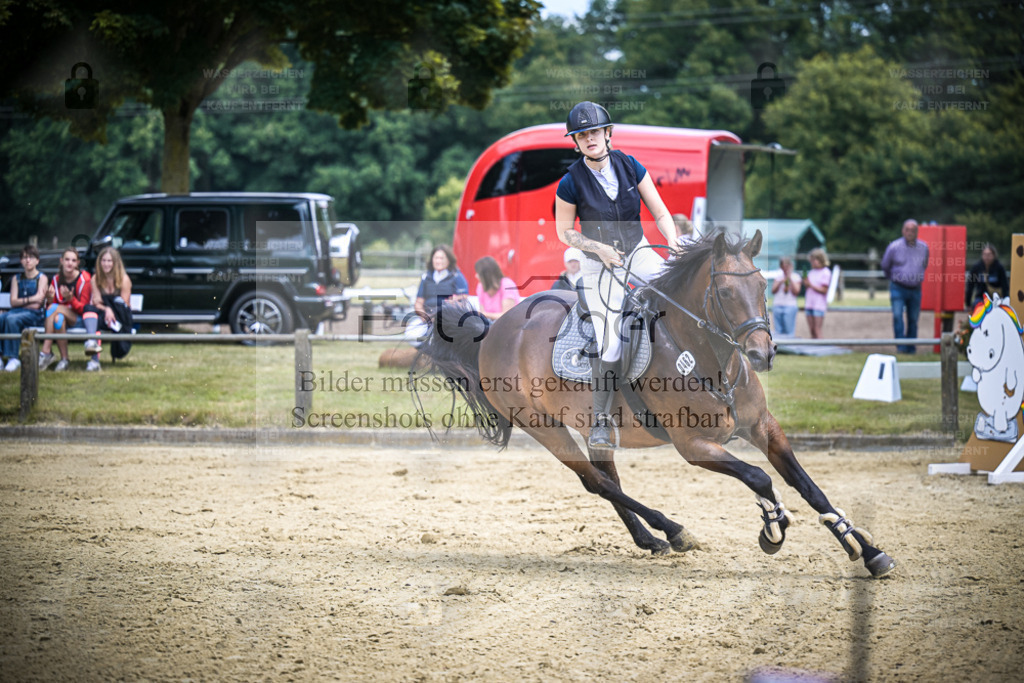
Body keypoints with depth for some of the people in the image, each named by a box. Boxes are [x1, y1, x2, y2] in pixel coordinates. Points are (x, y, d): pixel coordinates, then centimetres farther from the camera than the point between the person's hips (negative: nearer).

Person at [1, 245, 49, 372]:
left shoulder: (41, 278, 5)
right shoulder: (16, 279, 19)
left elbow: (36, 304, -6)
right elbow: (13, 302, 5)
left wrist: (21, 302, -1)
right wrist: (30, 300, -7)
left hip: (34, 314, -4)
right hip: (17, 312, 4)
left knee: (11, 319, -35)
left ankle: (12, 357, -36)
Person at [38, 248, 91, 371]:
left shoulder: (84, 279, -9)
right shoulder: (57, 280, 5)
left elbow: (83, 309, -10)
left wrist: (71, 299, -30)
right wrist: (50, 299, -18)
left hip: (78, 318, -3)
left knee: (54, 308, -31)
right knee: (58, 318, -34)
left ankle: (45, 353, -26)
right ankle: (64, 359, -31)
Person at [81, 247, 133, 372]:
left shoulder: (124, 279, -1)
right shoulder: (96, 279, 10)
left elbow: (124, 305, -5)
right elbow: (96, 303, 0)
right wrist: (106, 309, -21)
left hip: (120, 319, -2)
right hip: (101, 315, 2)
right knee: (90, 308, -33)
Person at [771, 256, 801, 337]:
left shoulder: (796, 277, 7)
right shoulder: (779, 277, 16)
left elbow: (796, 292, -3)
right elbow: (773, 291, 9)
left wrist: (790, 279, -5)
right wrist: (780, 282, -5)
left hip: (790, 306, -4)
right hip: (777, 305, 4)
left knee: (789, 332, -10)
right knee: (778, 331, 0)